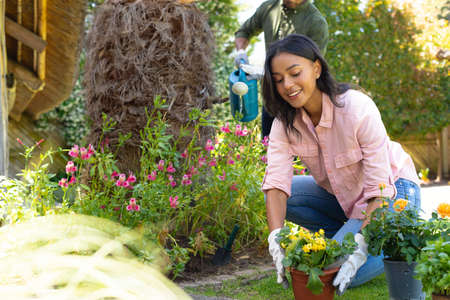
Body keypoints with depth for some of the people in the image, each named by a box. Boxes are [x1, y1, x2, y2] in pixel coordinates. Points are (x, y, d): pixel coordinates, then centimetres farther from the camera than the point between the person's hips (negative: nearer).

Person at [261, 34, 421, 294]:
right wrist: (276, 239, -39)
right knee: (279, 196, -17)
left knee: (340, 273, -25)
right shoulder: (285, 122, -13)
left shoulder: (358, 108, -29)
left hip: (392, 190, -6)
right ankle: (348, 234, -1)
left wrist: (359, 247, -41)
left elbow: (378, 190, -30)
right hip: (343, 196, 6)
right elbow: (276, 180, -23)